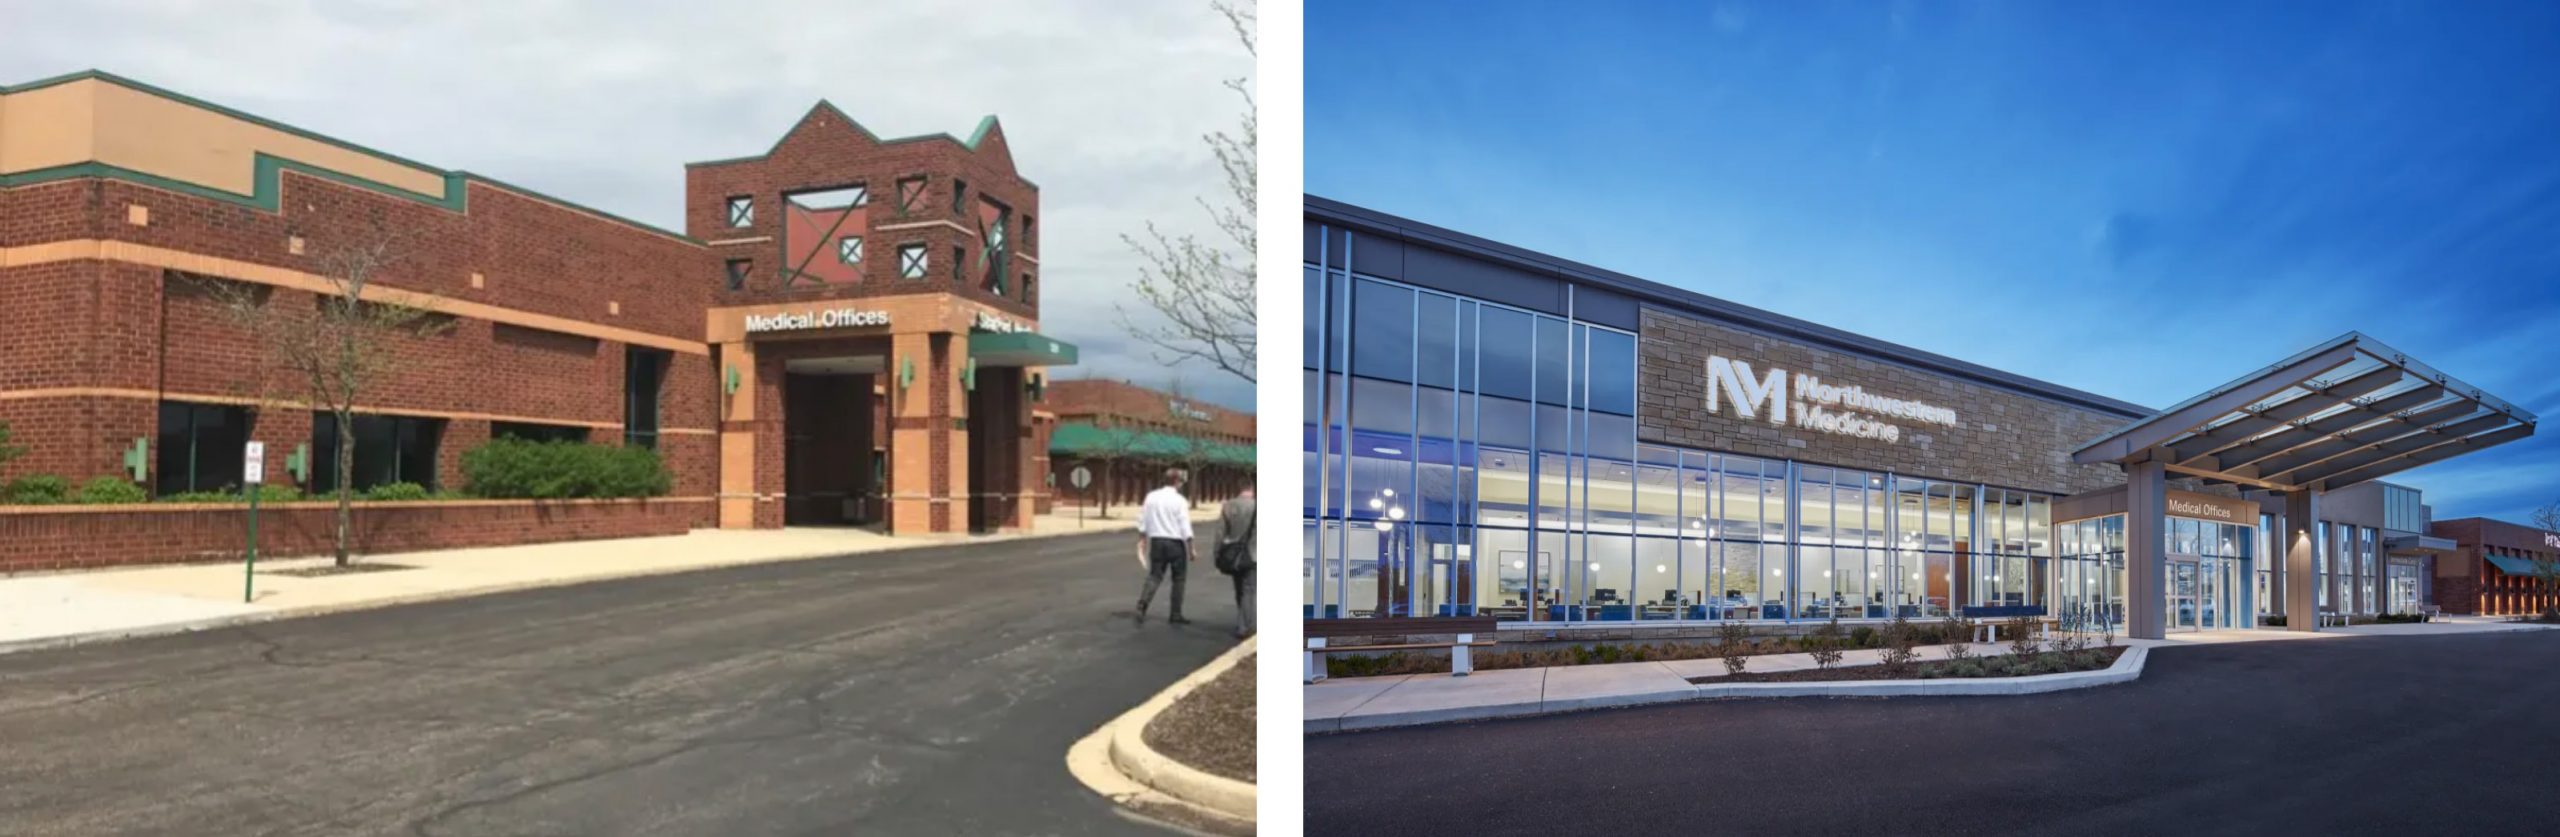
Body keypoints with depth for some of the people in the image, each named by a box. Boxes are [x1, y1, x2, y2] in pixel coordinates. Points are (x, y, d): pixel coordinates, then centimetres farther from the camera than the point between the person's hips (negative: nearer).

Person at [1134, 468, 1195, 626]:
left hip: (1156, 541, 4)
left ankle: (1141, 606, -12)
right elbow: (1185, 528, -12)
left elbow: (1143, 522, 6)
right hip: (1175, 542, -4)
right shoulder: (1179, 500, -10)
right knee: (1179, 579, 11)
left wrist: (1142, 540, 16)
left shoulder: (1151, 496, 3)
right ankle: (1175, 615, 15)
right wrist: (1191, 551, -7)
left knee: (1154, 576, 9)